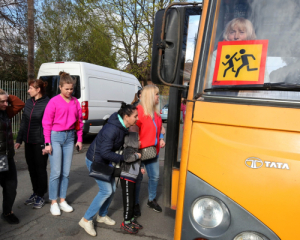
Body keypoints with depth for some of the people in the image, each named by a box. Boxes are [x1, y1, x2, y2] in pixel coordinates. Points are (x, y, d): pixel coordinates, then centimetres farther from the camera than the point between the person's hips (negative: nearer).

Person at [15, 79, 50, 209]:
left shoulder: (47, 104, -13)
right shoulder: (28, 103, 10)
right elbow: (23, 122, 15)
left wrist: (47, 144, -20)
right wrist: (19, 140, 14)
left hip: (40, 142, -7)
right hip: (28, 142, 7)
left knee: (40, 169, 5)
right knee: (31, 169, 15)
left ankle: (41, 196, 21)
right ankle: (35, 193, 32)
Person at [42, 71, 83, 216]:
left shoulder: (75, 102, 5)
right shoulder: (54, 102, -7)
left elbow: (79, 121, 11)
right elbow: (46, 123, -6)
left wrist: (79, 139, 10)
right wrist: (47, 143, -9)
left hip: (70, 137, 4)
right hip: (56, 137, -4)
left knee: (66, 172, 9)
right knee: (56, 172, -1)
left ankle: (63, 201, 22)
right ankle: (54, 203, 13)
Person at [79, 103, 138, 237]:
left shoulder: (123, 128, -3)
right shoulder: (112, 129, -31)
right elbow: (105, 152, -32)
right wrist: (123, 158, -26)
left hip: (105, 161, 9)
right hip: (95, 160, -9)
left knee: (112, 189, 11)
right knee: (106, 191, -7)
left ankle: (102, 215, 33)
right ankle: (86, 220, 9)